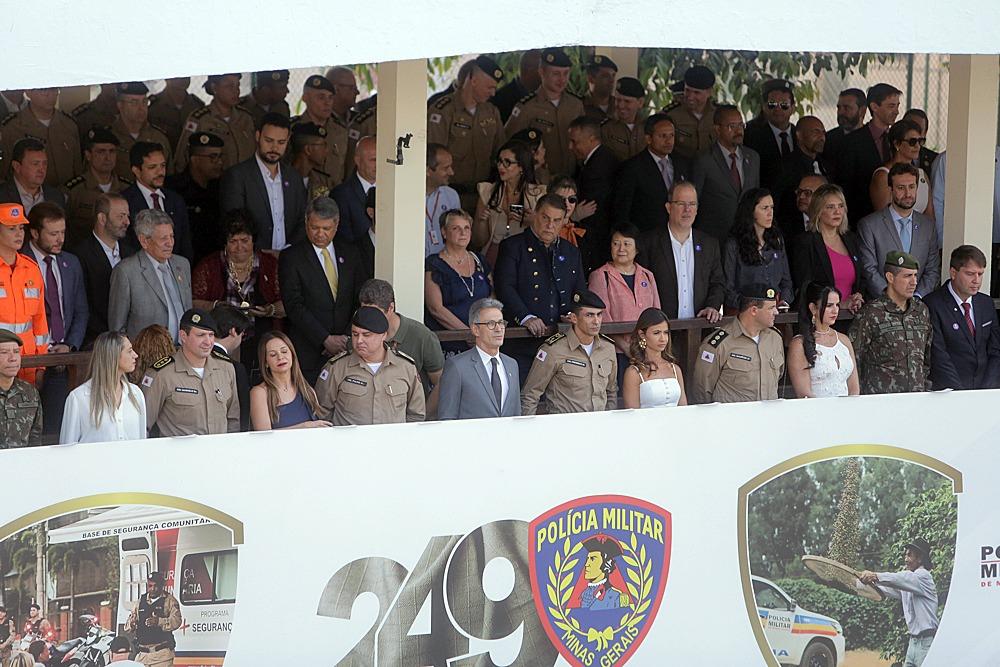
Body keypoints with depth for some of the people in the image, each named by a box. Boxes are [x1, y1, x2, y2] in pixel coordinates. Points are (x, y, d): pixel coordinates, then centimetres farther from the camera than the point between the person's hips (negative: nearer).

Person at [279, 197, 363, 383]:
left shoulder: (348, 254, 12)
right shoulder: (291, 258, -1)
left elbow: (361, 300, 9)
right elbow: (294, 307, -8)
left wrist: (348, 338, -5)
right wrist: (326, 339, -13)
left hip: (346, 348, 3)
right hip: (309, 352, -3)